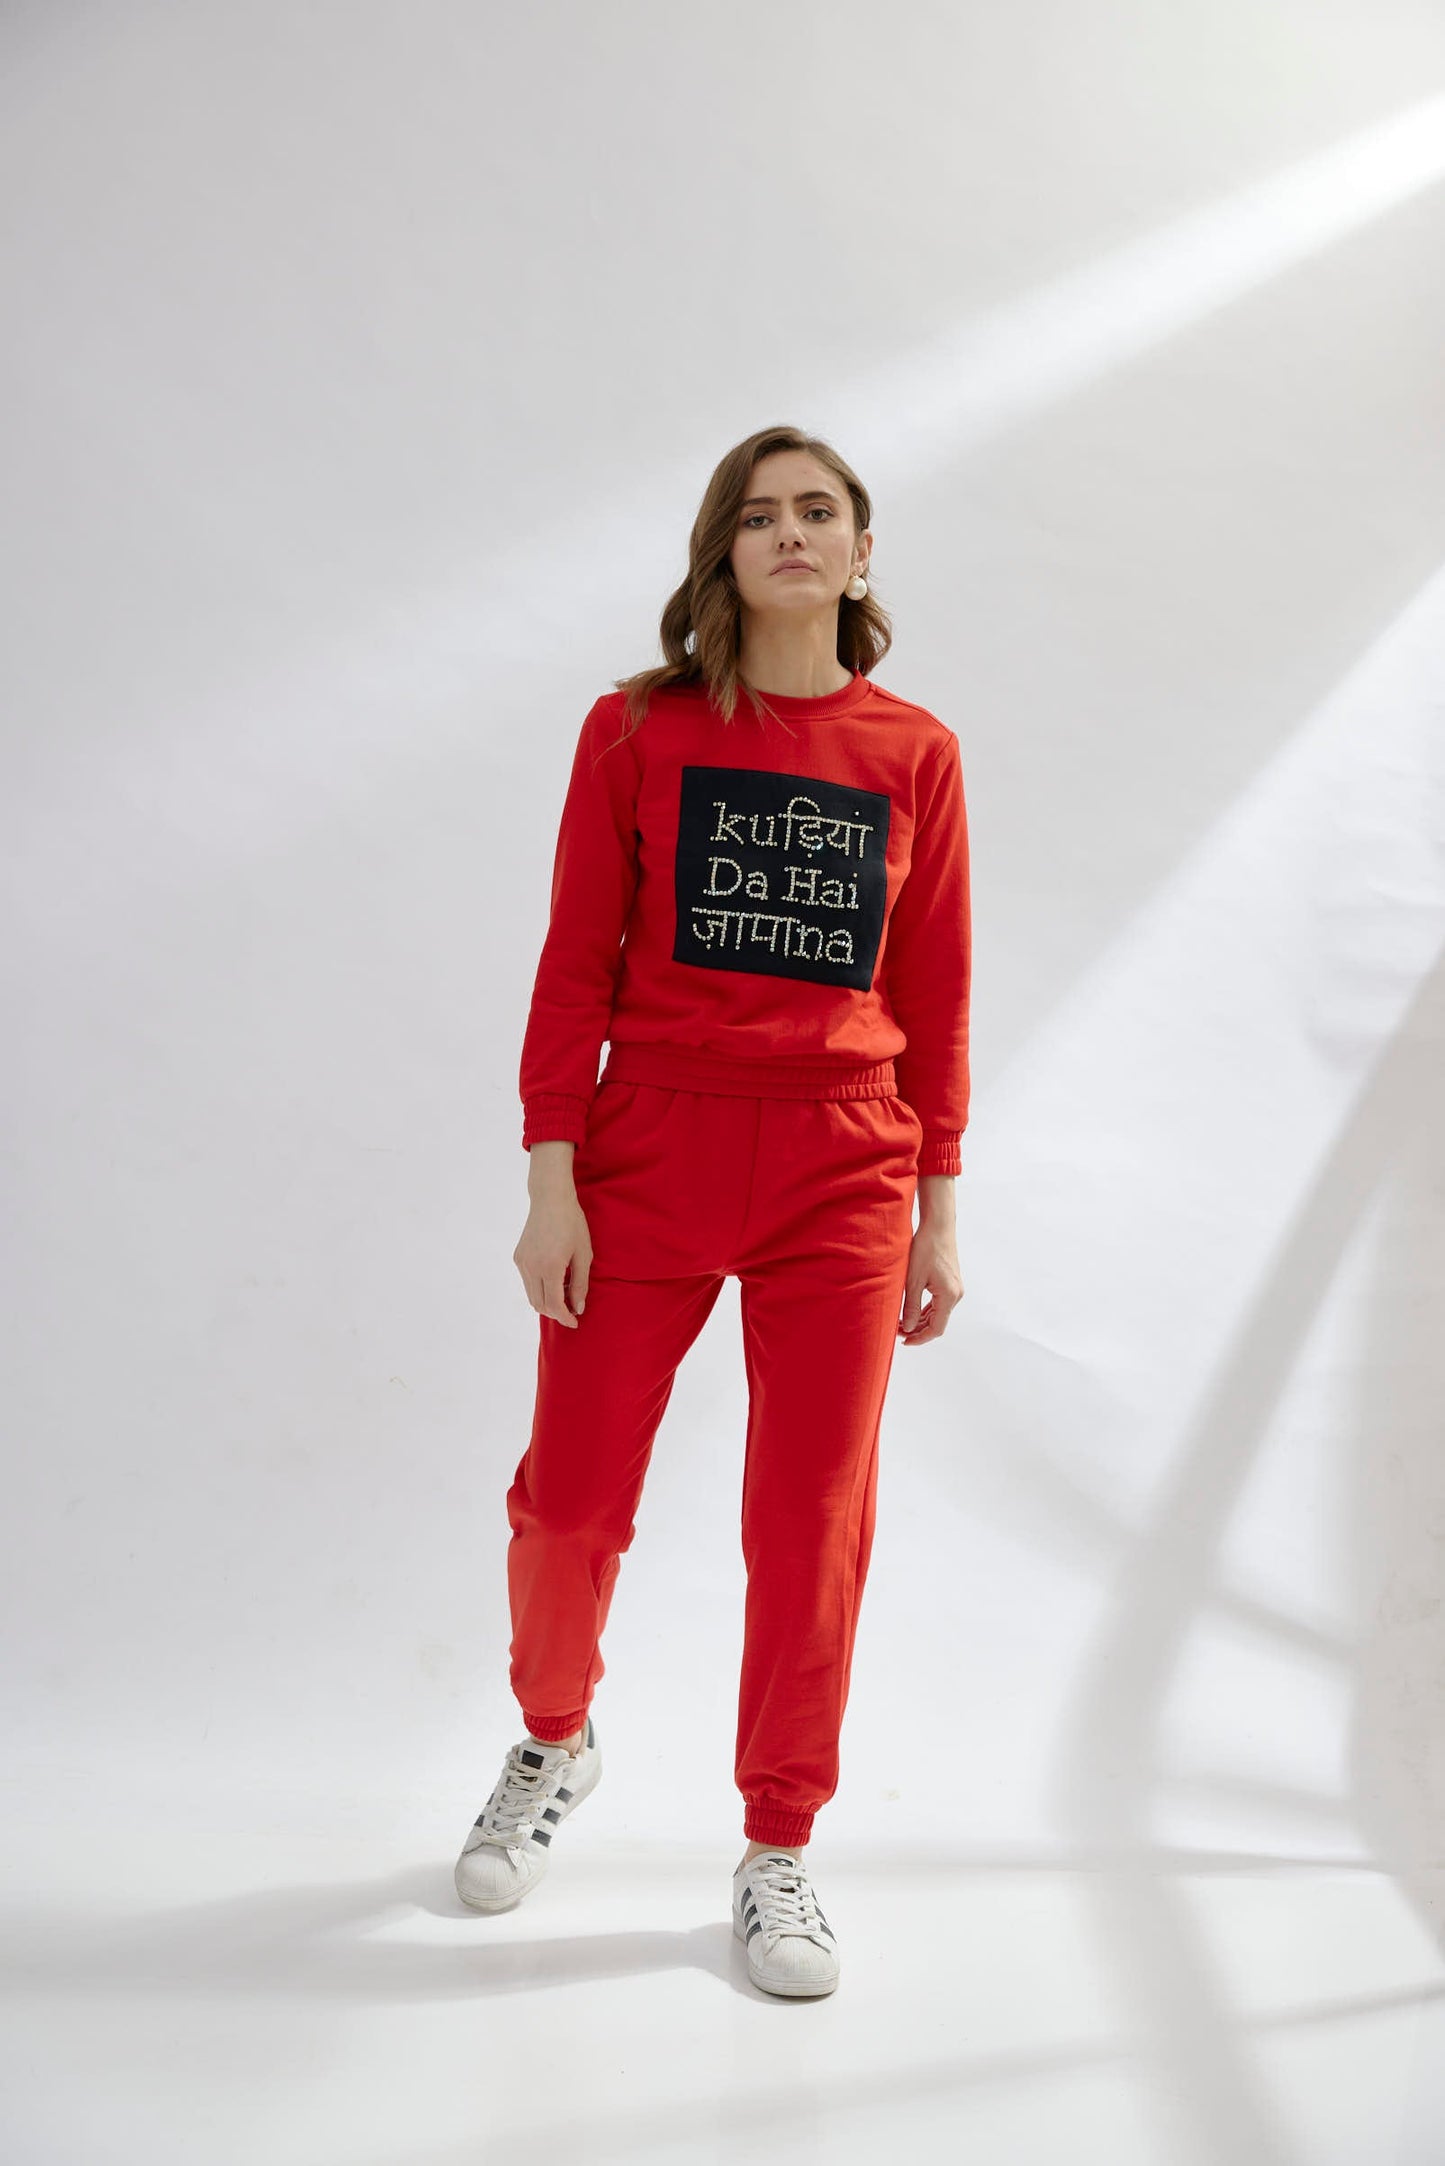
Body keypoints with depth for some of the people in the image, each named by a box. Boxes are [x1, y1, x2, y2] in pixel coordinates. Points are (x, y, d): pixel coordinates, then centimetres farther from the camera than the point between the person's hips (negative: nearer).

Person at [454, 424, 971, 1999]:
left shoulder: (915, 754, 6)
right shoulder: (637, 730, 2)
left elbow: (934, 998, 8)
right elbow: (575, 968, 0)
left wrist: (937, 1210, 6)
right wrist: (551, 1180, -6)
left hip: (843, 1175, 1)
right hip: (647, 1157, -1)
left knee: (813, 1525, 4)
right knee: (569, 1500, 5)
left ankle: (776, 1854, 23)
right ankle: (554, 1742, 37)